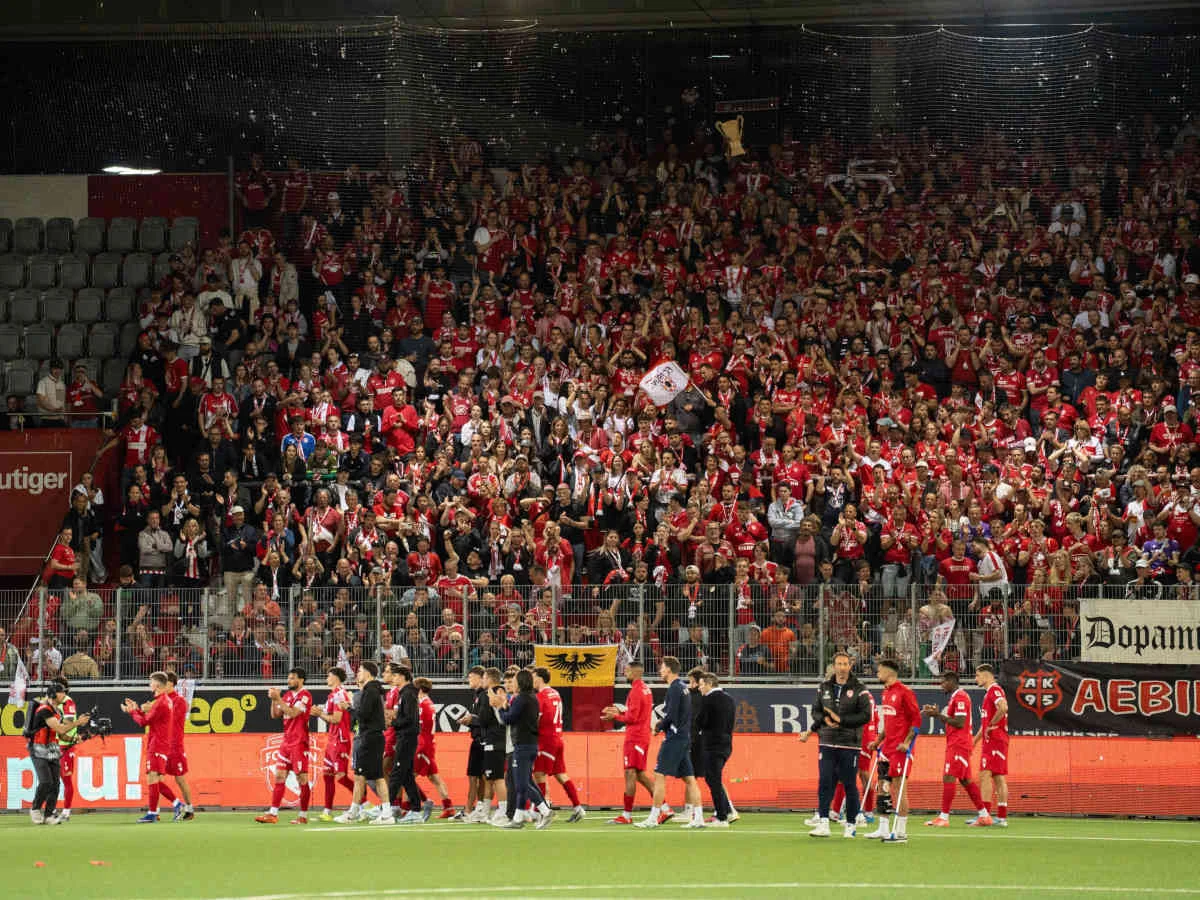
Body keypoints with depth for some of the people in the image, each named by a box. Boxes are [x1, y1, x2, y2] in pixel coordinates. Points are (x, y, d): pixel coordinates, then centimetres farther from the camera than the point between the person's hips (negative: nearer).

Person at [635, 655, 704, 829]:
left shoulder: (674, 689, -13)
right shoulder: (683, 687, 16)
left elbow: (671, 716, -19)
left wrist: (659, 727, -3)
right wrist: (663, 723, 14)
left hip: (674, 739, -10)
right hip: (685, 738, 10)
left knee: (659, 776, -7)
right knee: (689, 779, 6)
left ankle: (653, 818, -7)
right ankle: (698, 818, 2)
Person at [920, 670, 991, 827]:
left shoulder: (960, 698, -14)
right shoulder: (956, 697, 19)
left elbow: (959, 723, -21)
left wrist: (939, 715, -17)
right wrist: (936, 713, 11)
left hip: (958, 745, -11)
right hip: (955, 745, 11)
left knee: (948, 778, -12)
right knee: (965, 780, 12)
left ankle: (944, 817, -14)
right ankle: (984, 815, 15)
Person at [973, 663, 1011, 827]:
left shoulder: (994, 690, -10)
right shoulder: (989, 692, 22)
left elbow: (1003, 708, -30)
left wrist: (991, 725, -19)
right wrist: (974, 740, 29)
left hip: (994, 739, -10)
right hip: (991, 741, 10)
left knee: (985, 775, -13)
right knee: (999, 778, 8)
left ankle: (985, 816, -16)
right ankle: (1002, 817, 8)